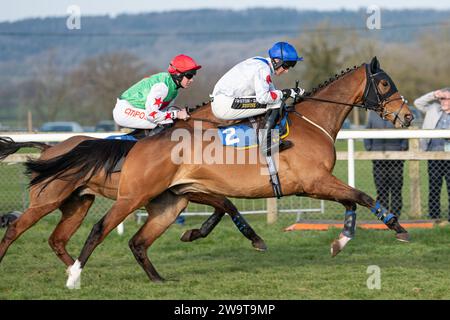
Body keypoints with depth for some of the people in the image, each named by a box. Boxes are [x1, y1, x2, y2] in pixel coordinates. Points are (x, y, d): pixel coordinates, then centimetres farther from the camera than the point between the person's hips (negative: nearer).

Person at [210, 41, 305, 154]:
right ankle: (267, 146, -11)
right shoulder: (263, 69, -17)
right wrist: (284, 93, -17)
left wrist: (292, 92, 5)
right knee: (275, 103, -15)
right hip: (223, 105, -10)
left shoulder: (260, 62, 14)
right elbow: (263, 97, -28)